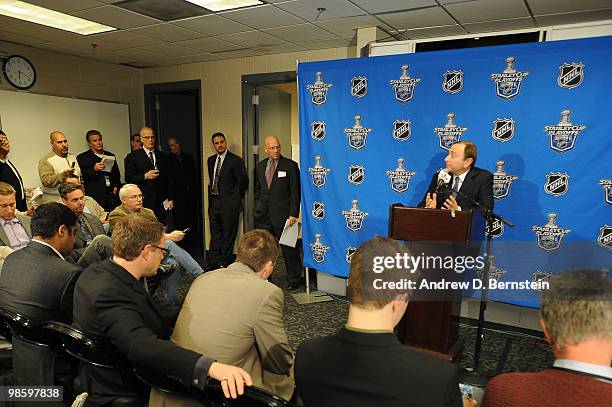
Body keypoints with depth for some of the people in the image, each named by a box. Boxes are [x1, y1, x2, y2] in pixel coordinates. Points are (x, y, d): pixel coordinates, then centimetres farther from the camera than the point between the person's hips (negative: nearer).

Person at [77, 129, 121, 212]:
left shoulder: (110, 155, 20)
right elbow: (82, 177, -4)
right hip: (96, 196, -4)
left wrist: (116, 186, 8)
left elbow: (117, 175, 25)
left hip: (112, 193, 4)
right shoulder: (82, 157, 6)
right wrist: (94, 169, -18)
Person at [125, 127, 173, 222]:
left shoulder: (162, 156, 15)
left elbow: (169, 178, 13)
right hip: (144, 202, -3)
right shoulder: (132, 157, 4)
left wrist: (170, 199, 8)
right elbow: (128, 178, -1)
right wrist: (145, 176, -15)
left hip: (161, 203, 3)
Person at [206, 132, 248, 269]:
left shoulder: (235, 160, -10)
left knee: (228, 235, 4)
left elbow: (244, 180, -8)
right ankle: (213, 264, 22)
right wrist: (211, 196, 15)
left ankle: (224, 264, 15)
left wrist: (237, 197, 2)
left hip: (229, 204, -6)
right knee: (215, 235, 12)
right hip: (214, 202, 6)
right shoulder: (211, 160, 11)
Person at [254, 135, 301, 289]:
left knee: (289, 249, 3)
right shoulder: (260, 166, 12)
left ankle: (294, 280, 17)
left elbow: (295, 192, -6)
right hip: (263, 216, 5)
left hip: (283, 215, -4)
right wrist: (256, 208, 10)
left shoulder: (290, 165, -4)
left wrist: (293, 214, -13)